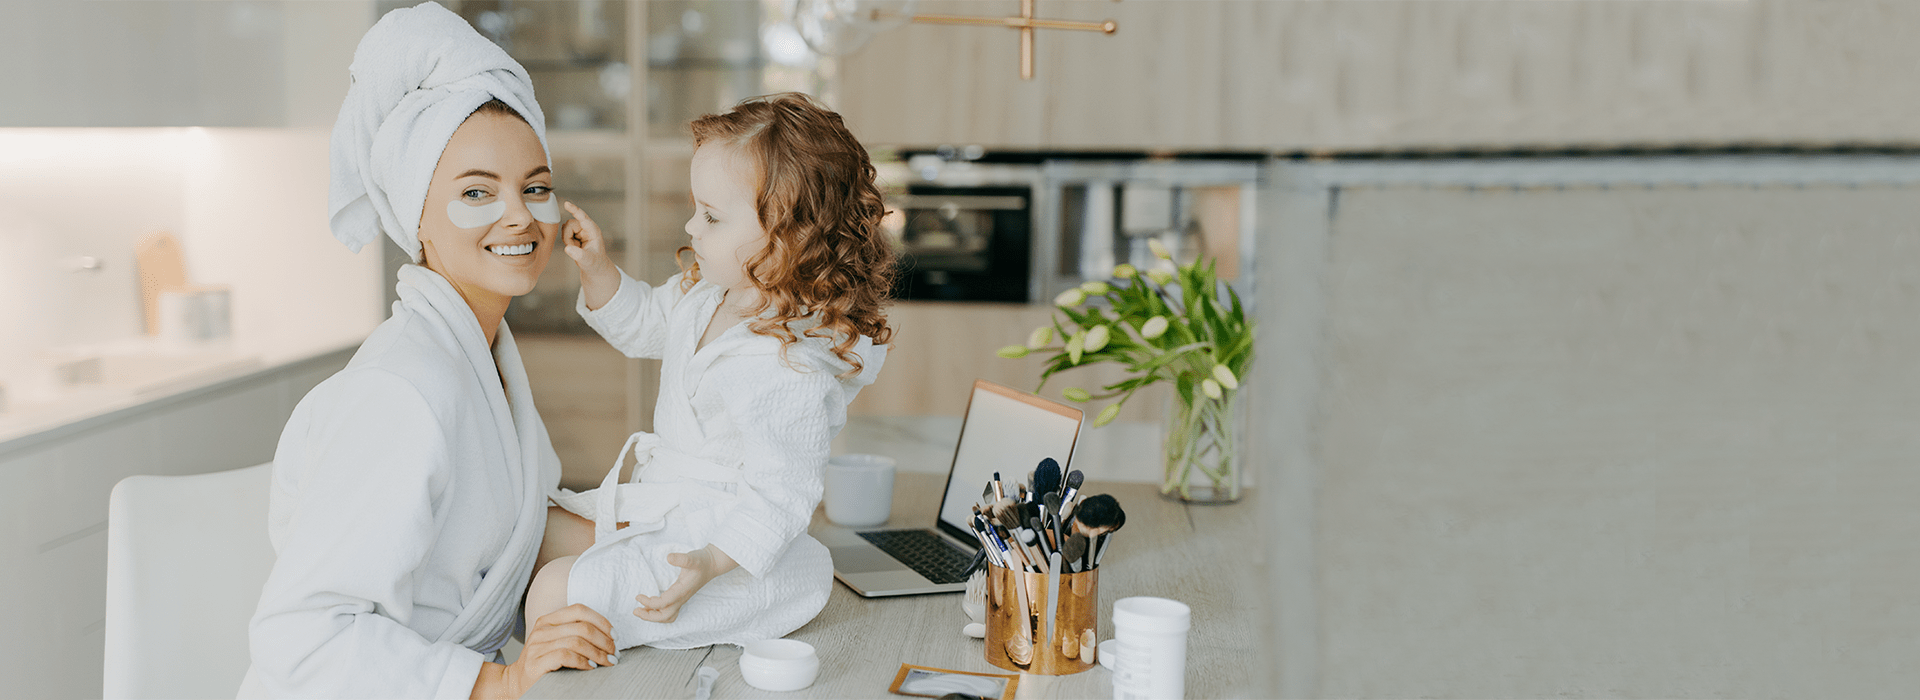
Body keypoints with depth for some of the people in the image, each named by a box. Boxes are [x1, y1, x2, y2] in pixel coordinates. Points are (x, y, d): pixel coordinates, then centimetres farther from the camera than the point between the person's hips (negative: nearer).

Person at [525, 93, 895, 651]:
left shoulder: (791, 372, -30)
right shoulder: (707, 292, 0)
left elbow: (779, 499, -28)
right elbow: (643, 324, 21)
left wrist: (711, 564, -40)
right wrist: (596, 266, 4)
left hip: (721, 536, -10)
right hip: (663, 507, 10)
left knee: (556, 595, -21)